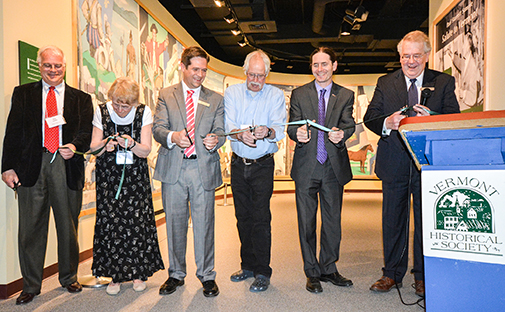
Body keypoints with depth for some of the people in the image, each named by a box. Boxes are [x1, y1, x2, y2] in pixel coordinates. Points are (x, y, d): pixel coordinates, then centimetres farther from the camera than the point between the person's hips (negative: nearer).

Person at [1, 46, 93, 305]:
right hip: (32, 166, 0)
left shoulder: (81, 99, 12)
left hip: (66, 166, 0)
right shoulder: (22, 93, 12)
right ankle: (31, 285, 20)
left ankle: (68, 277, 26)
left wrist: (74, 146, -17)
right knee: (31, 227, 5)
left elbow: (86, 132, 5)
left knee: (68, 226, 8)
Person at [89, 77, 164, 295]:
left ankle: (138, 272, 16)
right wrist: (105, 144, -24)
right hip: (108, 175, 1)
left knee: (138, 220, -2)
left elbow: (146, 151, -8)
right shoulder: (101, 111, -3)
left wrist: (131, 144, -28)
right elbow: (94, 148, -3)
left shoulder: (144, 112, -5)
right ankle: (115, 274, 14)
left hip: (136, 175, 0)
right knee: (110, 222, -2)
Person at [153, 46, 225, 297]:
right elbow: (157, 128, 1)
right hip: (173, 168, 1)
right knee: (175, 223, 9)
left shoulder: (215, 99, 12)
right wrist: (172, 136, -20)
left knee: (204, 223, 4)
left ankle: (206, 275, 20)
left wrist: (215, 140, -18)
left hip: (204, 168, 0)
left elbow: (220, 131, 6)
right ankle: (176, 274, 26)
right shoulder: (166, 95, 10)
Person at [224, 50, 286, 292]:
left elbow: (279, 128, -13)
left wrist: (268, 132, -36)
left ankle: (262, 272, 9)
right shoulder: (232, 92, 4)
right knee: (243, 216, 11)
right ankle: (248, 265, 26)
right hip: (238, 164, 3)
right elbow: (228, 125, -10)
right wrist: (240, 134, -32)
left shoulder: (276, 95, 0)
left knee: (261, 218, -4)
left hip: (263, 165, -3)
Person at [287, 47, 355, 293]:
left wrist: (341, 134, -25)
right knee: (306, 222, 5)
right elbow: (292, 126, 2)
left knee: (333, 222, 9)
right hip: (306, 167, -1)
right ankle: (312, 273, 19)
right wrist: (298, 133, -22)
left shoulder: (345, 95, 10)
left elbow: (349, 125, -2)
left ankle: (328, 269, 26)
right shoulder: (299, 94, 9)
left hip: (334, 167, 1)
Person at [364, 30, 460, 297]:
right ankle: (392, 273, 23)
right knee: (393, 220, 9)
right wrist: (388, 123, -18)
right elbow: (369, 117, 2)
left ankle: (423, 277, 23)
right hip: (395, 163, 1)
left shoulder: (444, 82, 6)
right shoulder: (385, 83, 8)